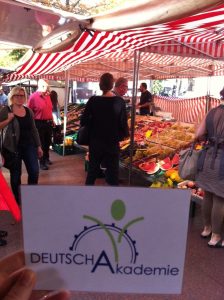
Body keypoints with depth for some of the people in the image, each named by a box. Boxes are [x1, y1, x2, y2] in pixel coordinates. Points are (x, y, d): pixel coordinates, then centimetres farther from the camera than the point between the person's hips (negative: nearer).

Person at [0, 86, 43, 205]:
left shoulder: (28, 111, 8)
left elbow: (33, 129, 12)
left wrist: (38, 146, 10)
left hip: (29, 145, 4)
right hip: (13, 147, -3)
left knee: (34, 171, 0)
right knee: (15, 174, 5)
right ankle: (17, 199, 23)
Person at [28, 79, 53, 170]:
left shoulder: (47, 96, 7)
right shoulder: (33, 97, -14)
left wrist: (51, 120, 15)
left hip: (48, 123, 7)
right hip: (39, 123, -7)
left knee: (48, 142, 19)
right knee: (41, 143, 4)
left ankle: (46, 158, 38)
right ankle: (42, 163, 16)